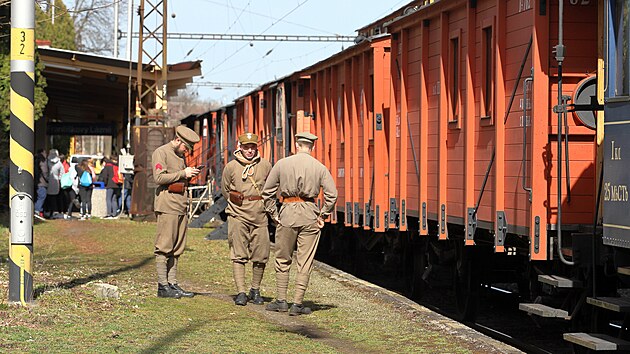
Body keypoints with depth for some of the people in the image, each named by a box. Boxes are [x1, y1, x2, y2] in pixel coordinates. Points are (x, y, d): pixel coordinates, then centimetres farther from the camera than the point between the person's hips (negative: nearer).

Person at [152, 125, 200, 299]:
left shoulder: (180, 155, 21)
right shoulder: (161, 153, -5)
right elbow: (159, 178, -16)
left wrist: (189, 176, 8)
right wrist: (183, 173, -14)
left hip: (181, 206, 9)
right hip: (167, 206, -9)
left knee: (177, 249, 8)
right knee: (164, 248, -6)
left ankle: (172, 283, 12)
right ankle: (163, 286, -5)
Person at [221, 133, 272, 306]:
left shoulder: (265, 166, 3)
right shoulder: (231, 167, 0)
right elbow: (225, 189, 15)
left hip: (260, 216, 1)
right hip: (238, 216, -1)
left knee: (261, 257, 3)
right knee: (238, 256, -5)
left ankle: (255, 291, 18)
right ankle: (241, 293, -3)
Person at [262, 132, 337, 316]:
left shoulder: (282, 164, 2)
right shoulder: (320, 167, 1)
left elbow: (267, 192, 2)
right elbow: (332, 194, -7)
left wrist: (273, 214, 7)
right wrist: (322, 215, 2)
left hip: (287, 212, 0)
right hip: (310, 214, 0)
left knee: (283, 259, 13)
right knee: (305, 262, 4)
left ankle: (281, 300, 13)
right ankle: (298, 303, 2)